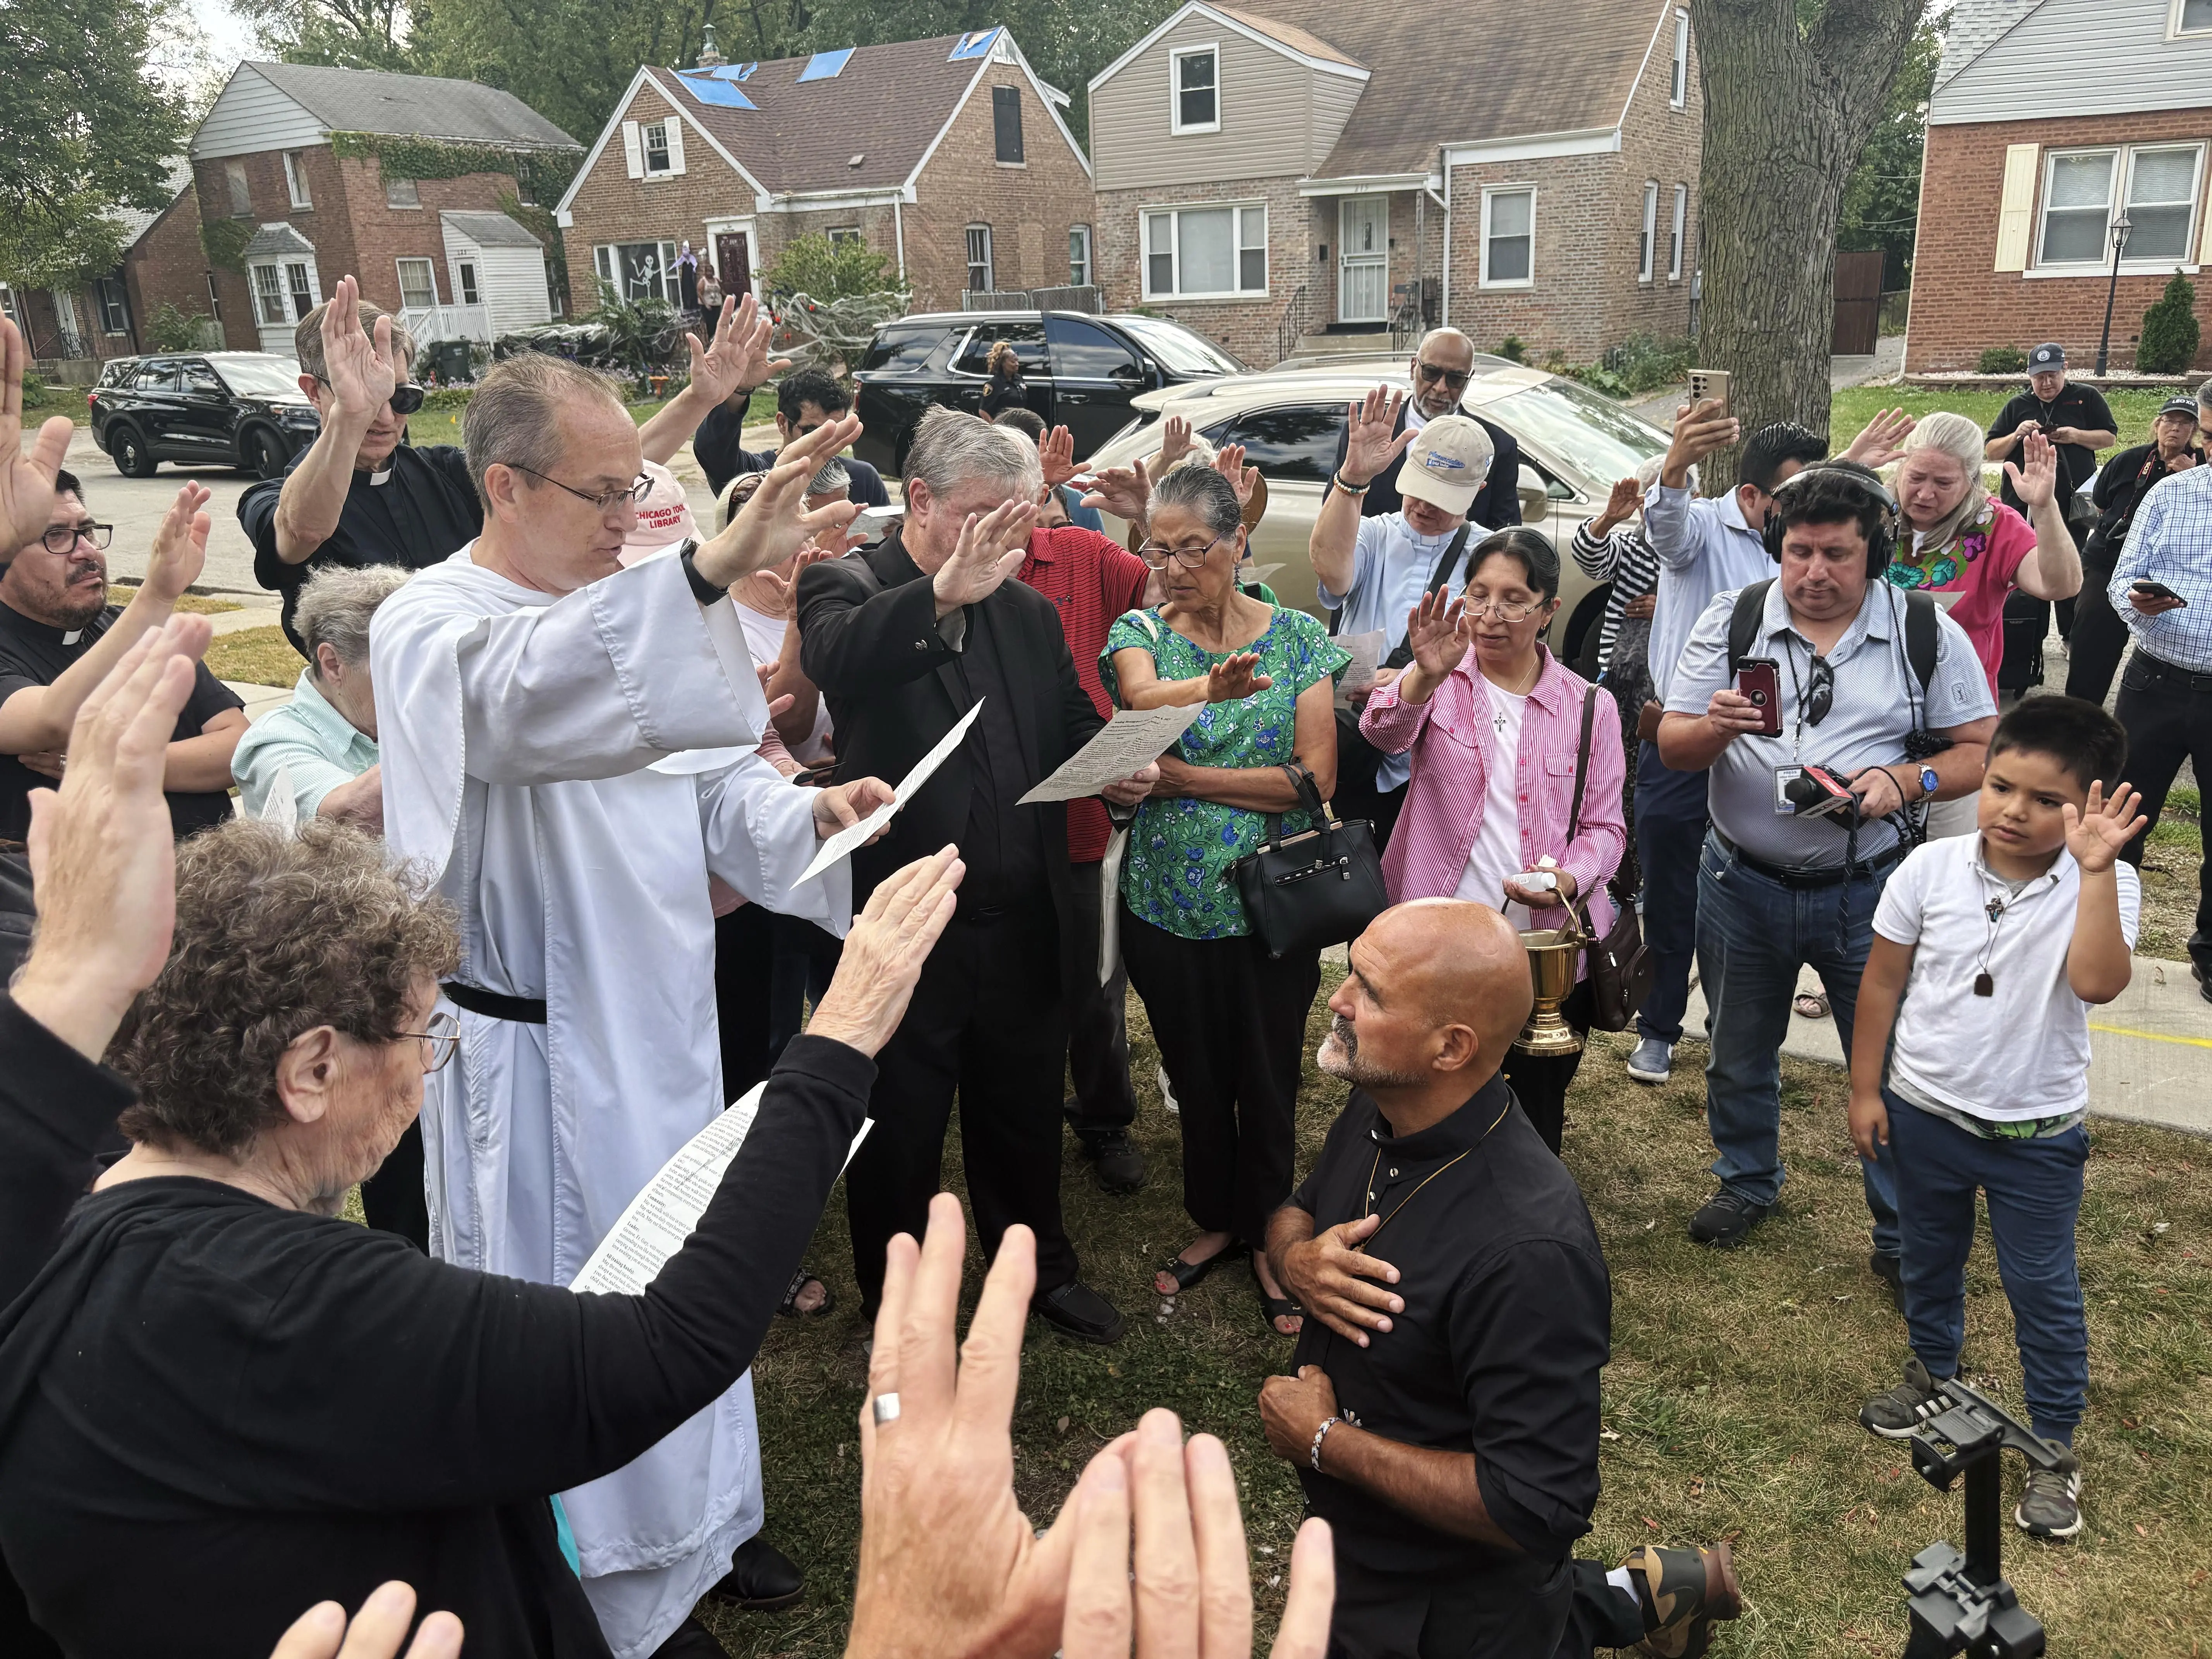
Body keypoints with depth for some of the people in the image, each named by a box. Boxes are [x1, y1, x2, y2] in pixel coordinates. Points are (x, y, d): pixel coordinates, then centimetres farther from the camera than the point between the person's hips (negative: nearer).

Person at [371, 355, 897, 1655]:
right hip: (541, 1053, -8)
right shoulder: (435, 625, -18)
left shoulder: (617, 608, 7)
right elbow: (526, 697, -43)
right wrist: (715, 566, -56)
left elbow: (706, 778, 10)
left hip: (665, 1021, 8)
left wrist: (806, 810, -11)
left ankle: (698, 1524, 44)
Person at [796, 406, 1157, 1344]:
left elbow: (1077, 725, 14)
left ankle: (1040, 1270, 46)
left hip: (1023, 925, 5)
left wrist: (1119, 773, -9)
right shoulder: (848, 589, -11)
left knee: (1026, 1114, 23)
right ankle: (895, 1305, 36)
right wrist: (942, 594, -52)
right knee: (899, 1134, 14)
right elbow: (835, 657, -34)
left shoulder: (1028, 612, 8)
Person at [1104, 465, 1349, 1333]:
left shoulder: (1298, 637, -4)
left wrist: (1188, 779, -17)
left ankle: (1268, 1236, 32)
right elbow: (1142, 699, -26)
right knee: (1195, 1073, 15)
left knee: (1269, 1077, 10)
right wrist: (1209, 688, -49)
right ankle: (1216, 1219, 39)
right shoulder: (1140, 633, -2)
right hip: (1169, 902, 1)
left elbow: (1317, 777, -11)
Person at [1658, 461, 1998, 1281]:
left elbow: (1980, 749, -1)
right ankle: (1747, 1182, 44)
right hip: (1742, 883, 2)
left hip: (1868, 890, -1)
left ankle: (1902, 1235, 26)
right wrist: (1715, 727, -26)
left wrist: (1906, 781, -20)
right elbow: (1672, 746, -4)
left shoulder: (1926, 631, -4)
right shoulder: (1732, 620, -3)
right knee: (1739, 1052, 18)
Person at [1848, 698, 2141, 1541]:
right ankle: (1933, 1372, 48)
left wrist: (2095, 869, -38)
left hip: (2037, 1133, -2)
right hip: (1924, 1112, 2)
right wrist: (1866, 1088, 0)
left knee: (2043, 1289, 10)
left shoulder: (2102, 887, -16)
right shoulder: (1931, 869, -12)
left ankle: (2055, 1444, 28)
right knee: (1929, 1261, 23)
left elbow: (2098, 983, -35)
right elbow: (1883, 981, -3)